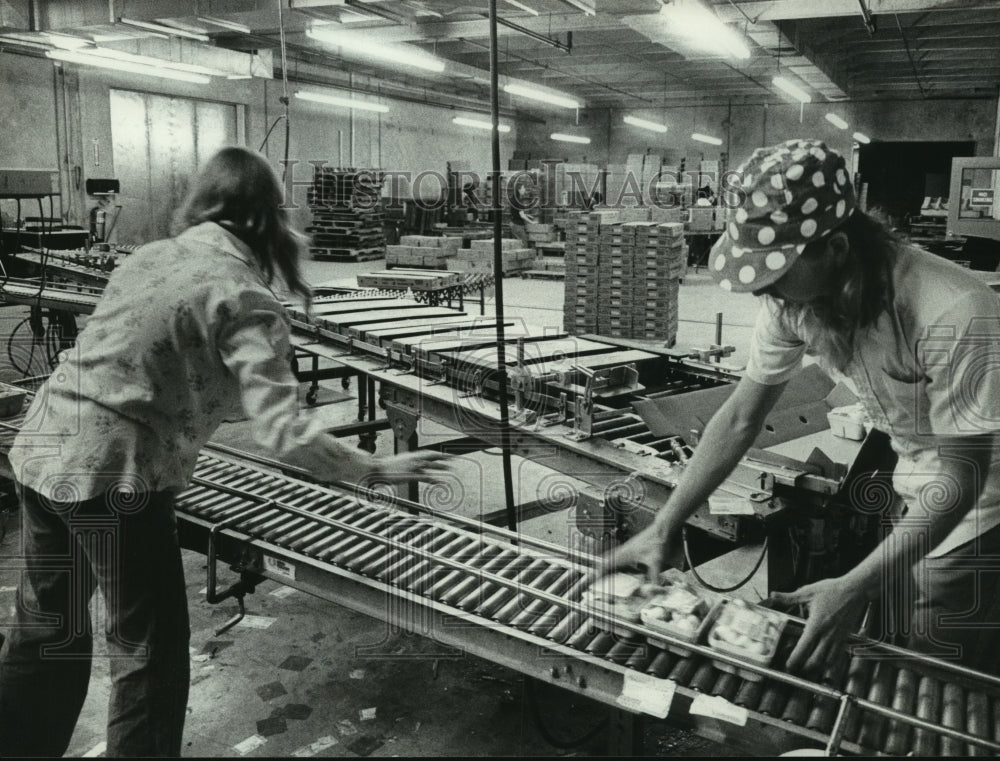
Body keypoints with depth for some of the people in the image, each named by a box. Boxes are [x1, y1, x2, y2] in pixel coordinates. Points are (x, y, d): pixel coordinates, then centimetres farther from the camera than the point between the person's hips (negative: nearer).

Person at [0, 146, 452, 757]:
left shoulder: (150, 256, 8)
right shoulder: (246, 298, -14)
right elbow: (282, 432, -22)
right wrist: (377, 469, -13)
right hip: (112, 478, -8)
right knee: (150, 650, 9)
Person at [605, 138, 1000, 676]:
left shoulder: (954, 316, -36)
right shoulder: (791, 299, -18)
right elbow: (740, 418, -10)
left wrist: (855, 588, -34)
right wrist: (662, 530, -14)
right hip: (907, 490, 5)